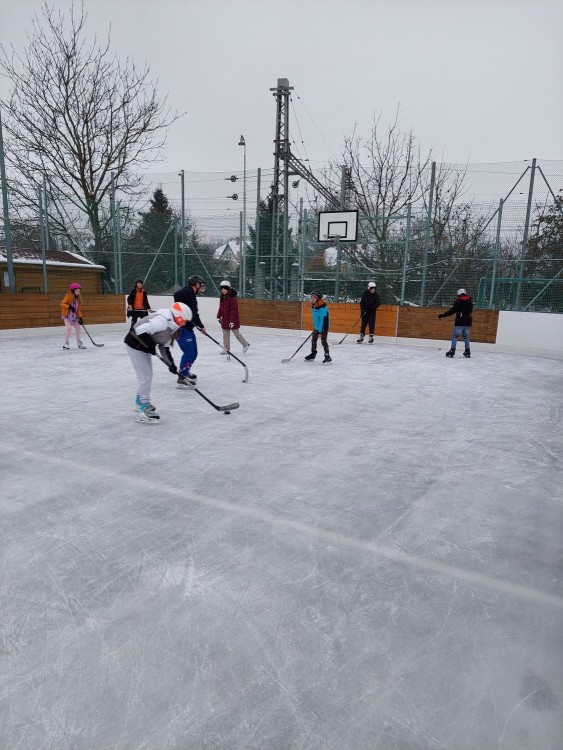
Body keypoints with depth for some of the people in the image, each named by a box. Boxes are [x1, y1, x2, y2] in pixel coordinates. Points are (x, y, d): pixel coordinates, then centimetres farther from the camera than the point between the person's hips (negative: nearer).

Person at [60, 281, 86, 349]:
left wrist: (80, 317, -2)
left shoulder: (78, 298, 4)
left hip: (74, 316, 6)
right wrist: (69, 306, -32)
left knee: (78, 328, 7)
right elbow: (62, 304, -18)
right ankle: (66, 343, -10)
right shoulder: (68, 296, -13)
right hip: (67, 315, -6)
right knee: (69, 327, -18)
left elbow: (79, 309, 6)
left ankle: (79, 343, 18)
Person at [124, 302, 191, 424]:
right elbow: (141, 330, -36)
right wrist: (150, 345, -26)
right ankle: (144, 409, 0)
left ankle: (140, 399, 39)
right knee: (146, 376, -7)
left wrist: (170, 363, 2)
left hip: (144, 346, 10)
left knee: (147, 374, 20)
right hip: (135, 344, -10)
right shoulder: (162, 320, -28)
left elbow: (164, 346, 8)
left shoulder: (171, 326, 4)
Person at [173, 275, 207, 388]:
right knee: (189, 352, -13)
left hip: (188, 328, 10)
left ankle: (185, 371, 36)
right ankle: (182, 379, -9)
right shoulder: (186, 291, -12)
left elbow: (195, 314, 26)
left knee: (193, 353, 17)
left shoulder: (192, 296, 18)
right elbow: (177, 295, -33)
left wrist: (201, 326, 30)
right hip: (181, 327, -10)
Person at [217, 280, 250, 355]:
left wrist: (232, 321, -22)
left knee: (236, 333, 3)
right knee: (225, 335, 8)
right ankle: (226, 348, 16)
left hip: (233, 319, -7)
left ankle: (245, 344, 22)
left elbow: (234, 310, -19)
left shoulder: (232, 298, -17)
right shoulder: (222, 297, 8)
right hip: (224, 319, 7)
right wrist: (218, 316, 14)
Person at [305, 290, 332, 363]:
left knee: (323, 341, -13)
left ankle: (327, 356, -7)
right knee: (313, 339, 16)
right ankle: (313, 354, 32)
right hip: (317, 327, 9)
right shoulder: (313, 306, 2)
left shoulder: (322, 307, -27)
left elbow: (322, 320, -28)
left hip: (323, 327, -9)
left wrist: (320, 331, -29)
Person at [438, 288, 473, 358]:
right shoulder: (470, 301, 11)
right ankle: (467, 351, 17)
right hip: (468, 322, 6)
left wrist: (443, 315, -9)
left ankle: (452, 351, -12)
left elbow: (452, 311, -13)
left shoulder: (458, 301, -7)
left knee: (454, 335, -2)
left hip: (460, 323, -6)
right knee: (466, 336, 18)